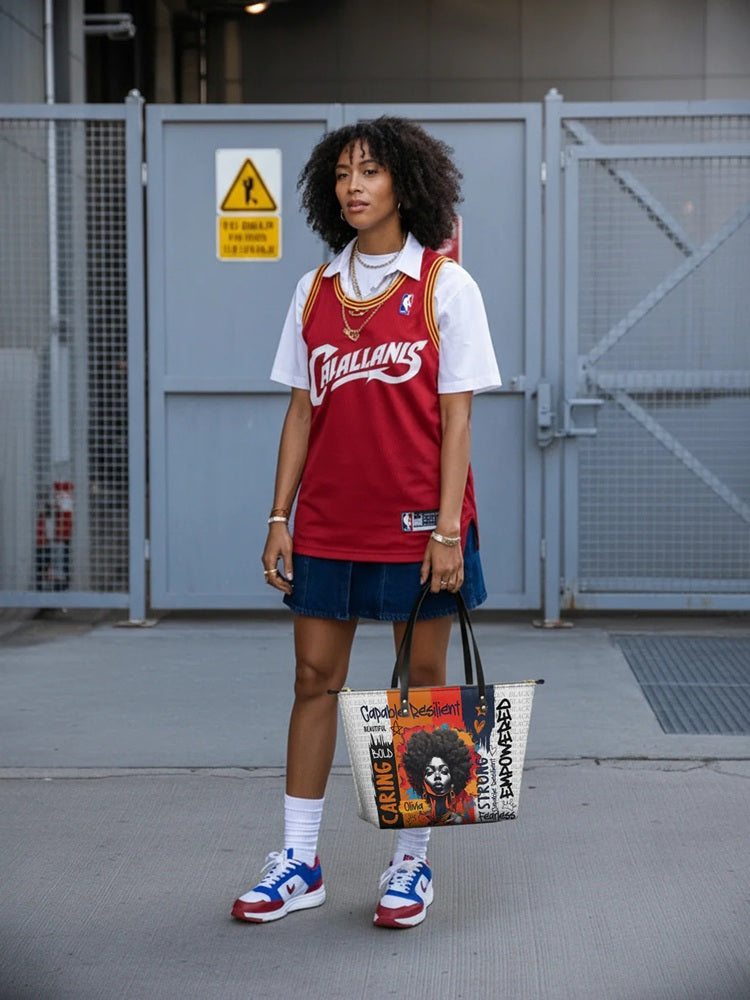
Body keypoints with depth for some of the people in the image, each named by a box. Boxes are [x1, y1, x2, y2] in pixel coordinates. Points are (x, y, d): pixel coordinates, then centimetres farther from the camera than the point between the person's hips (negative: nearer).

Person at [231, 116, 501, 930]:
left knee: (421, 685, 5)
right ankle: (298, 863, 15)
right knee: (314, 679, 6)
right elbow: (301, 411, 10)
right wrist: (279, 517, 4)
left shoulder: (445, 286, -3)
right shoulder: (315, 290, 8)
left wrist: (448, 530, -12)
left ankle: (411, 863, 17)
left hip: (415, 521, -4)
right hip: (327, 521, 4)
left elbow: (456, 418, -6)